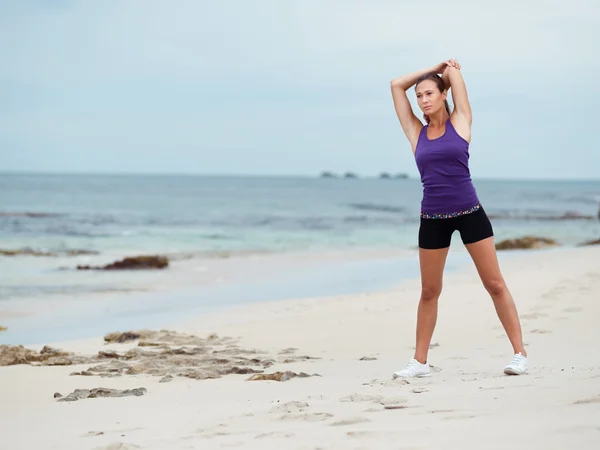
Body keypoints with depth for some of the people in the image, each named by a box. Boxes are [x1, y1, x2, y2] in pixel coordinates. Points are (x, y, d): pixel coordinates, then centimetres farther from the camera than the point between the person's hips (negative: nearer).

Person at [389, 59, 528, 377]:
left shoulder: (460, 122, 2)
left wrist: (449, 69, 26)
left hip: (469, 213, -2)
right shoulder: (417, 132, 8)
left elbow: (454, 72, 5)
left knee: (495, 284, 2)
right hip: (433, 218, 2)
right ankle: (420, 362, 17)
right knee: (429, 291, 9)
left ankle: (519, 354, 6)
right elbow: (397, 85, 11)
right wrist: (434, 67, 17)